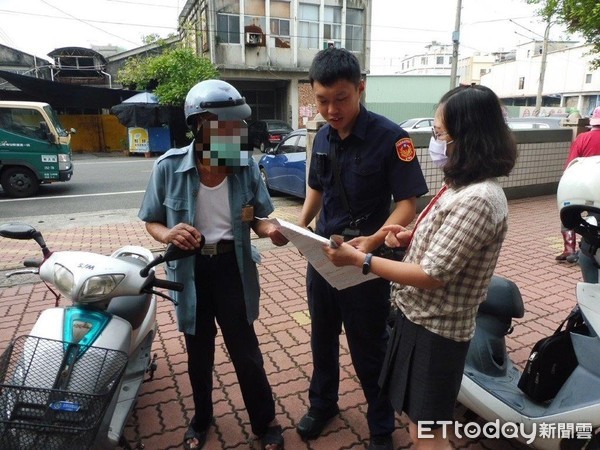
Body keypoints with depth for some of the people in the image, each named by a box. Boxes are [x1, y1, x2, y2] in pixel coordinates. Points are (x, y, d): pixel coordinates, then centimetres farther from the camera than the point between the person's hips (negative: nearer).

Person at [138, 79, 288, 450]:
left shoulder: (246, 166, -11)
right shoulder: (169, 167, -15)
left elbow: (256, 218, 1)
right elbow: (152, 221, -3)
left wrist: (270, 231, -22)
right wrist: (168, 234, -26)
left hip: (233, 267, 0)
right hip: (190, 270, 1)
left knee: (246, 351, 11)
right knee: (199, 353, 20)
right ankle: (202, 418, 48)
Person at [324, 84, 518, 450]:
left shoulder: (478, 200, -27)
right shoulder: (465, 185, 4)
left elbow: (432, 275, -26)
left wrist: (361, 259, -23)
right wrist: (412, 237, -1)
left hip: (436, 330, -9)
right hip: (421, 317, 9)